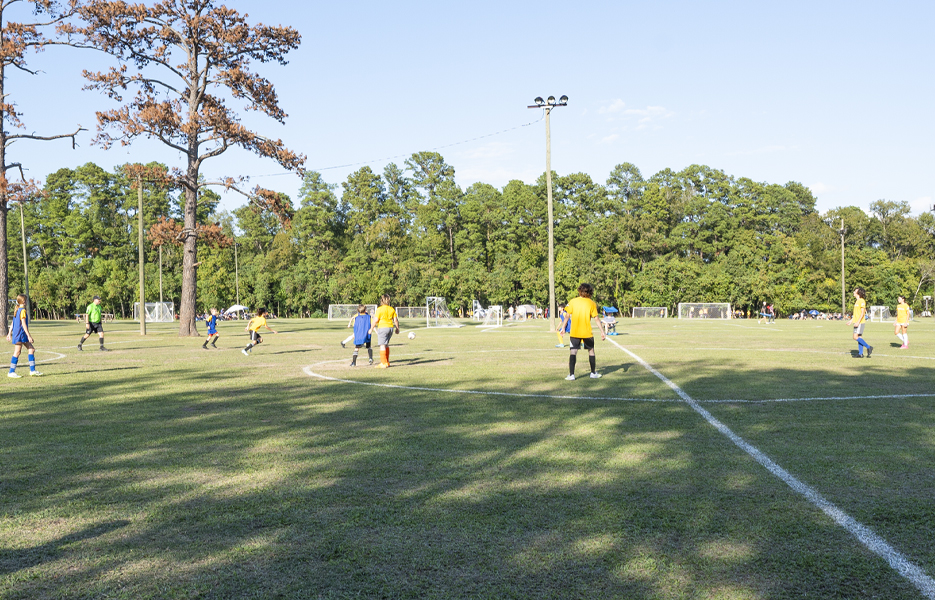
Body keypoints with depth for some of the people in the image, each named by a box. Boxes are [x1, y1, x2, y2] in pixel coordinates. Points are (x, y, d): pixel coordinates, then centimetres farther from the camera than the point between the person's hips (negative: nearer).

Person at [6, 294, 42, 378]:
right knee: (17, 352, -5)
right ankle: (11, 372, 1)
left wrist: (9, 333, 23)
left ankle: (32, 370, 7)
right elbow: (23, 324, -19)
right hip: (20, 334, -10)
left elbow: (12, 323, 19)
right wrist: (29, 336, -18)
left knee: (32, 349, 8)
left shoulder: (16, 310, 15)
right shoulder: (23, 311, -14)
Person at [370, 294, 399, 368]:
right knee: (386, 345, 19)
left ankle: (384, 363, -2)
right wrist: (397, 328, 22)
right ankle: (387, 362, 24)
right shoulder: (392, 309, 6)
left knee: (382, 345, -2)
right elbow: (395, 320, 9)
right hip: (390, 327, 6)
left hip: (382, 328, -6)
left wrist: (371, 329, -1)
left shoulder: (380, 309, -10)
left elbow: (375, 321, -11)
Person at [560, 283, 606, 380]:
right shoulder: (592, 303, -2)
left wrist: (563, 328, 7)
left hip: (574, 332, 0)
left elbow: (567, 316, -2)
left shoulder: (572, 302, -1)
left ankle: (571, 375, -6)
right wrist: (602, 332, 2)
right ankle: (593, 373, 24)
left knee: (573, 352, 1)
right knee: (591, 351, 16)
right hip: (587, 332, 0)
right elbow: (596, 319, -3)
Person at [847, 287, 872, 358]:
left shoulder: (862, 301, -12)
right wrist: (851, 320, 21)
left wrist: (858, 322, -23)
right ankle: (860, 353, 9)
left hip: (860, 322, -10)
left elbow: (862, 312, -18)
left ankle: (869, 347, -6)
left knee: (856, 337, -14)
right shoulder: (857, 301, 17)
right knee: (859, 337, 8)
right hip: (856, 322, 10)